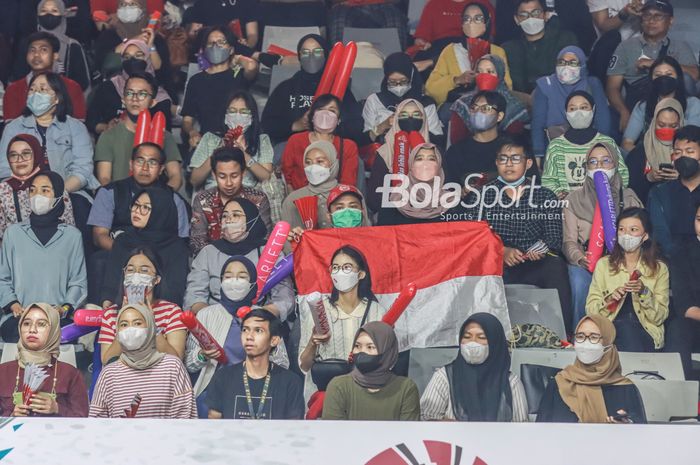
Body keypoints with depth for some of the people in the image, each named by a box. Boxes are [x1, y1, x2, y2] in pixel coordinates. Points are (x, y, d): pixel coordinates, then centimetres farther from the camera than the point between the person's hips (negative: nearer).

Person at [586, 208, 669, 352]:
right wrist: (609, 298, -13)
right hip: (611, 328, 0)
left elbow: (660, 317, 3)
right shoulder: (604, 264, 11)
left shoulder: (659, 269, 9)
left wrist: (644, 292, -13)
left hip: (646, 334, 0)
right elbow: (590, 310, 6)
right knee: (625, 326, -33)